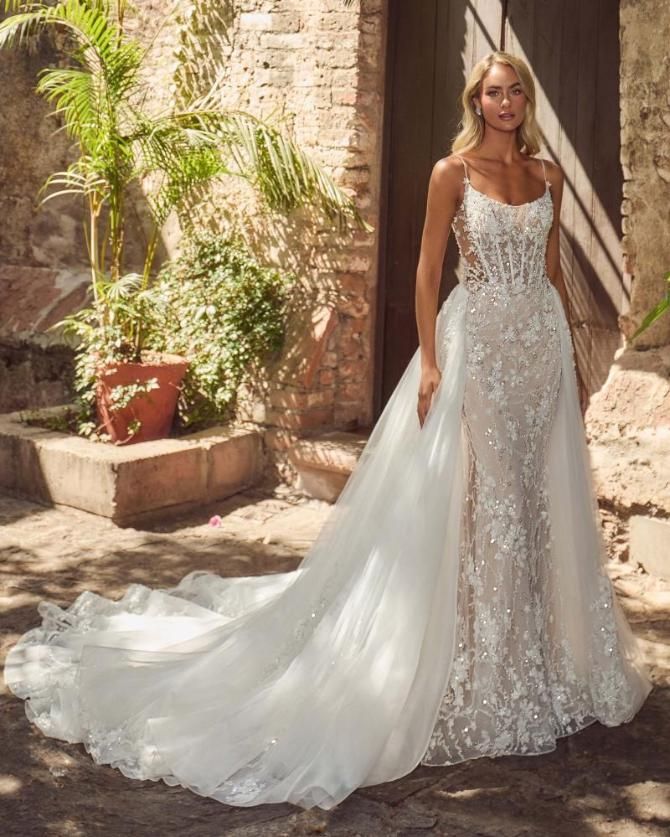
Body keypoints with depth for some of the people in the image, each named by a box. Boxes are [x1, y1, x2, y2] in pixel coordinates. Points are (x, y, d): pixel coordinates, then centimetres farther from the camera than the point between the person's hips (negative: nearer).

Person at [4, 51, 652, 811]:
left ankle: (532, 657, 23)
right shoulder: (452, 172, -4)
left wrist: (572, 354, 14)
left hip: (541, 343, 5)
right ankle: (469, 663, 9)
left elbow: (552, 268, 16)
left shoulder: (548, 173, 11)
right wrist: (429, 363, -14)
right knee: (470, 498, -3)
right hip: (478, 341, -5)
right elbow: (427, 269, -6)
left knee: (539, 495, 9)